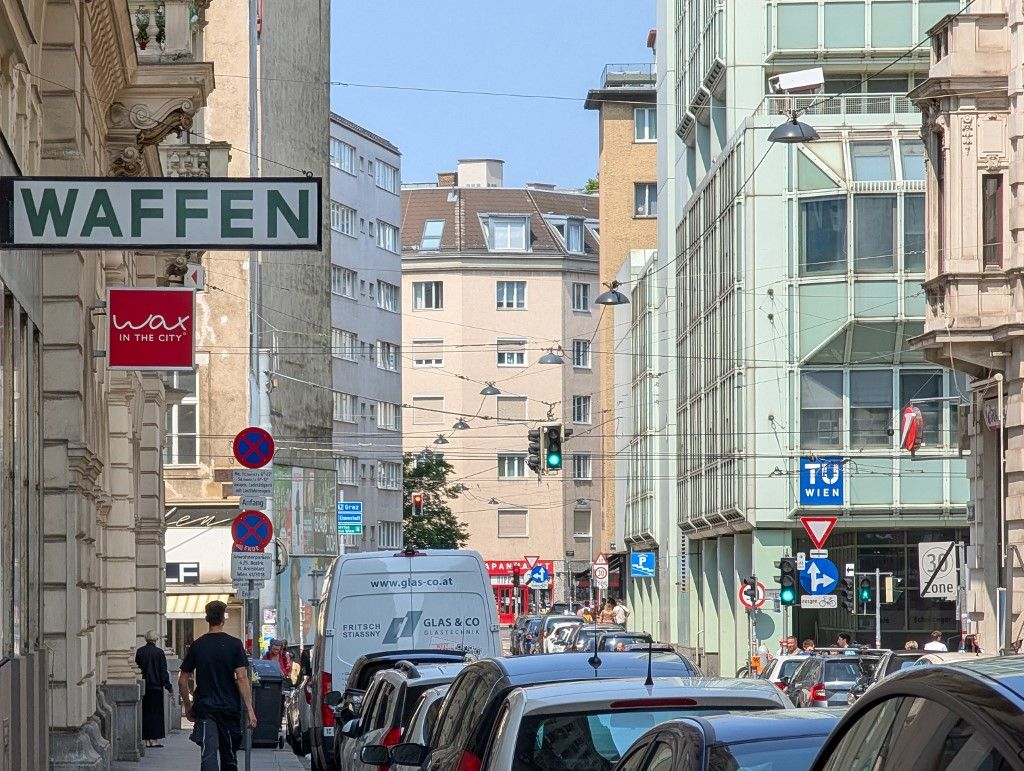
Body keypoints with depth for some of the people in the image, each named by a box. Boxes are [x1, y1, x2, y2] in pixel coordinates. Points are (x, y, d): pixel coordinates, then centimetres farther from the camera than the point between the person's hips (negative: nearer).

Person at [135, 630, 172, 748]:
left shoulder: (140, 652, 2)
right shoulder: (159, 652, -7)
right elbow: (163, 671, -8)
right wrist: (168, 686, -2)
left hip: (143, 686, 3)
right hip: (156, 686, -3)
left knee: (145, 713, 7)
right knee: (156, 713, 3)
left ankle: (147, 740, 5)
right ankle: (155, 739, -1)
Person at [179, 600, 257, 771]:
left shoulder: (197, 646, 3)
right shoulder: (234, 644, -4)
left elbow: (183, 680, 7)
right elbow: (241, 678, -11)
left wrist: (188, 706, 20)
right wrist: (249, 709, -8)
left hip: (204, 707, 0)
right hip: (229, 708, 0)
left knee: (209, 755, -10)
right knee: (229, 756, 14)